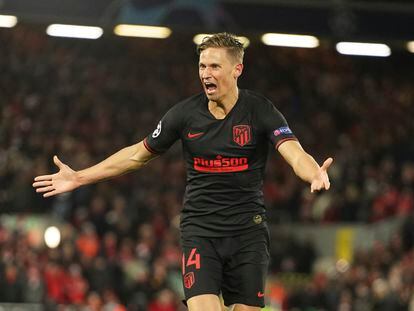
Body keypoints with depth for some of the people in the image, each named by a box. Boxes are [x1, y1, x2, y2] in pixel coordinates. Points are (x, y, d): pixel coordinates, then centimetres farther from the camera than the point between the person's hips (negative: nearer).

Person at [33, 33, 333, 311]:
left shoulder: (260, 109, -7)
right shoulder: (185, 113, 0)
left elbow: (294, 153, -21)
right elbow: (139, 154, 11)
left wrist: (314, 174, -46)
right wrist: (80, 177, 11)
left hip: (248, 229, -1)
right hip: (200, 229, 1)